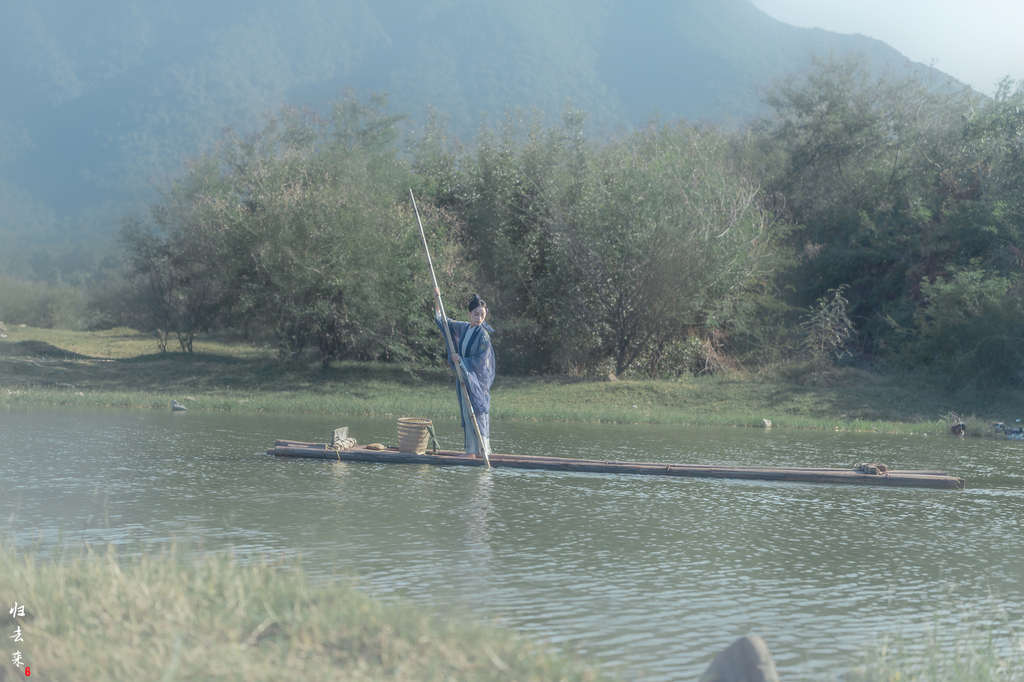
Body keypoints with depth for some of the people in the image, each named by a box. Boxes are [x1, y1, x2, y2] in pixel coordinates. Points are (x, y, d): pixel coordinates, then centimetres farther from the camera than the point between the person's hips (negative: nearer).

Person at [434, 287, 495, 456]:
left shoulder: (483, 335, -13)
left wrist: (460, 360, -12)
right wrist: (437, 300, 9)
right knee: (467, 414, 9)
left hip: (477, 381, -7)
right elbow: (442, 320, 19)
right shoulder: (463, 328, 6)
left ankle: (482, 449, -2)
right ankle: (472, 450, 13)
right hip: (464, 378, 7)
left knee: (477, 413, -7)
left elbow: (481, 361, -16)